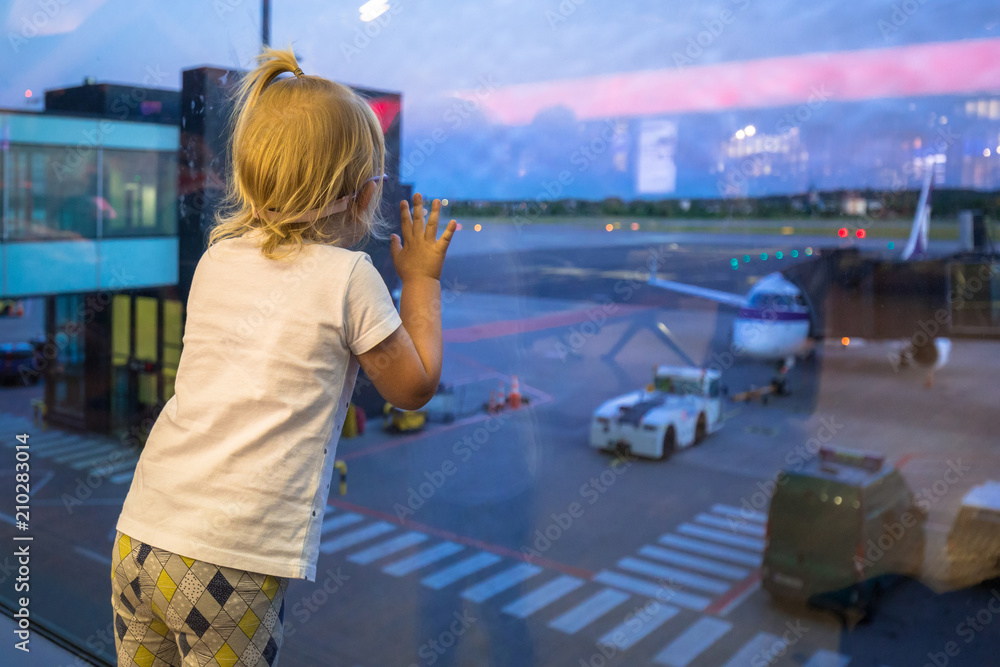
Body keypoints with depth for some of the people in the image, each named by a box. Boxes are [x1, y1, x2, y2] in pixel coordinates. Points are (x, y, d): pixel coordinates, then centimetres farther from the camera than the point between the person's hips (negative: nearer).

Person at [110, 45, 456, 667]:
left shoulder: (217, 258, 9)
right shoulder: (348, 275, -8)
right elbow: (416, 386, 4)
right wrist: (421, 279, 14)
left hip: (141, 534, 6)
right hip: (233, 559, -5)